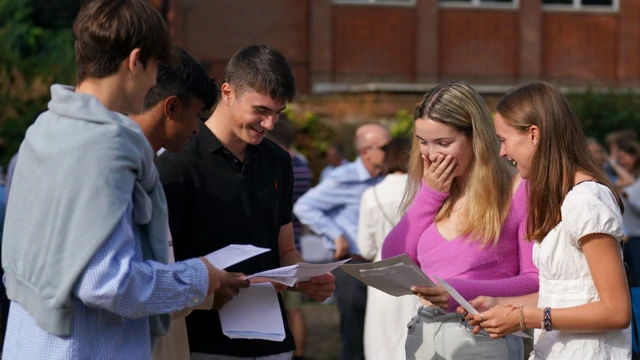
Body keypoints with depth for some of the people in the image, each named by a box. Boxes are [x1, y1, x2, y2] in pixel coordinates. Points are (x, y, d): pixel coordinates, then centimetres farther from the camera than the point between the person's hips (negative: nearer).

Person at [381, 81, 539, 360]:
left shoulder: (516, 189, -10)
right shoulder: (431, 189, 10)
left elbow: (537, 280, -11)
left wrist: (462, 291, -22)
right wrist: (430, 194, -2)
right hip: (423, 335, 6)